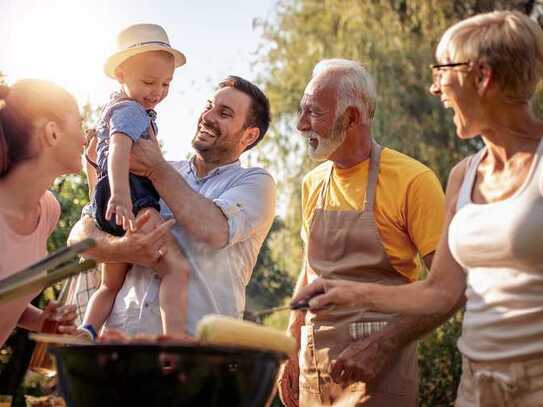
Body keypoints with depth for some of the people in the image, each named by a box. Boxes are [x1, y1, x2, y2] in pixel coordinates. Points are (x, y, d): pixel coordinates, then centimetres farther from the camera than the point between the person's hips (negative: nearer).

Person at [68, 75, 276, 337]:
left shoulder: (256, 183, 8)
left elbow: (215, 231, -13)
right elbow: (81, 233, 11)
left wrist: (157, 169, -2)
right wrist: (120, 249, -11)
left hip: (196, 337, -3)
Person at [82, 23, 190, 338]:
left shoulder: (116, 107, 26)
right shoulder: (131, 111, -6)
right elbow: (119, 151, -25)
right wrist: (120, 196, -40)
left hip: (111, 206, 11)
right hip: (133, 199, -11)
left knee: (111, 286, 20)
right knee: (177, 269, -24)